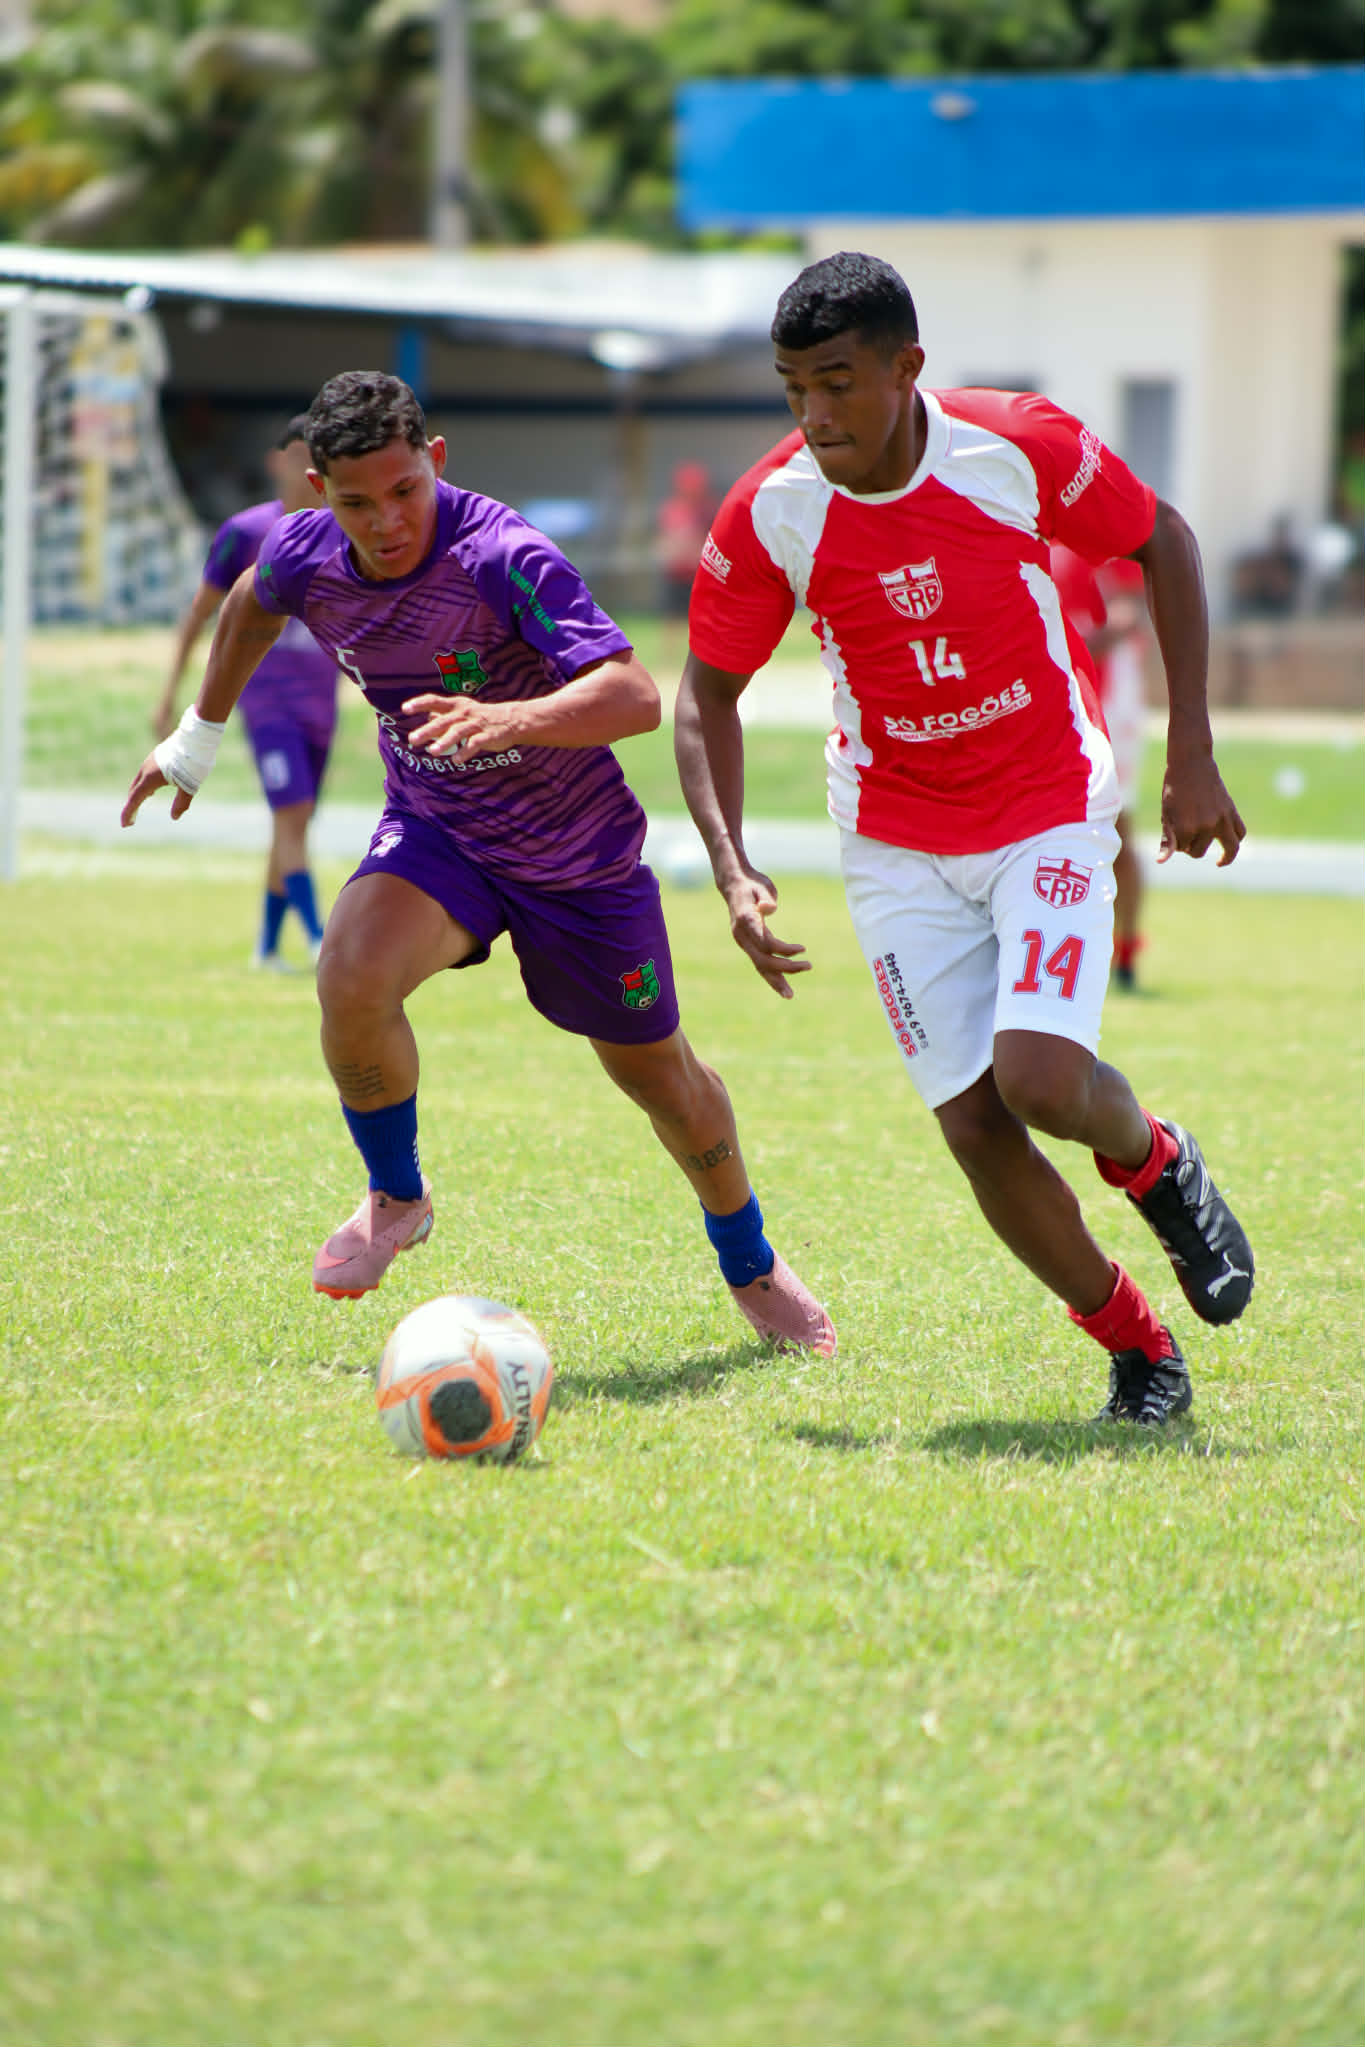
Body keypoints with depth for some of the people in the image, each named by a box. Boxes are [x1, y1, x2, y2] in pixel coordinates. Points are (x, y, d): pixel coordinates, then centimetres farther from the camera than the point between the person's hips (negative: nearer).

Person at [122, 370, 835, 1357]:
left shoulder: (504, 558, -32)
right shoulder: (305, 554, -14)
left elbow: (637, 696, -42)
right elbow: (254, 602, 14)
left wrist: (507, 721, -58)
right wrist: (199, 737, 23)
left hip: (579, 854, -3)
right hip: (433, 832, 3)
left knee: (654, 1069, 12)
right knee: (352, 975, -27)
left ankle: (752, 1267, 40)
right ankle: (396, 1195, 0)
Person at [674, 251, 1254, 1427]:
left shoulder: (1022, 448, -18)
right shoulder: (770, 515, -15)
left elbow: (1162, 542, -1)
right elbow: (708, 694, -1)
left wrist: (1192, 758, -4)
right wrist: (732, 873, -15)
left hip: (1051, 810, -2)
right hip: (896, 841, 2)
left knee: (1039, 1081, -21)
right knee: (974, 1127, -7)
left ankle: (1157, 1164, 15)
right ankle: (1135, 1346, 15)